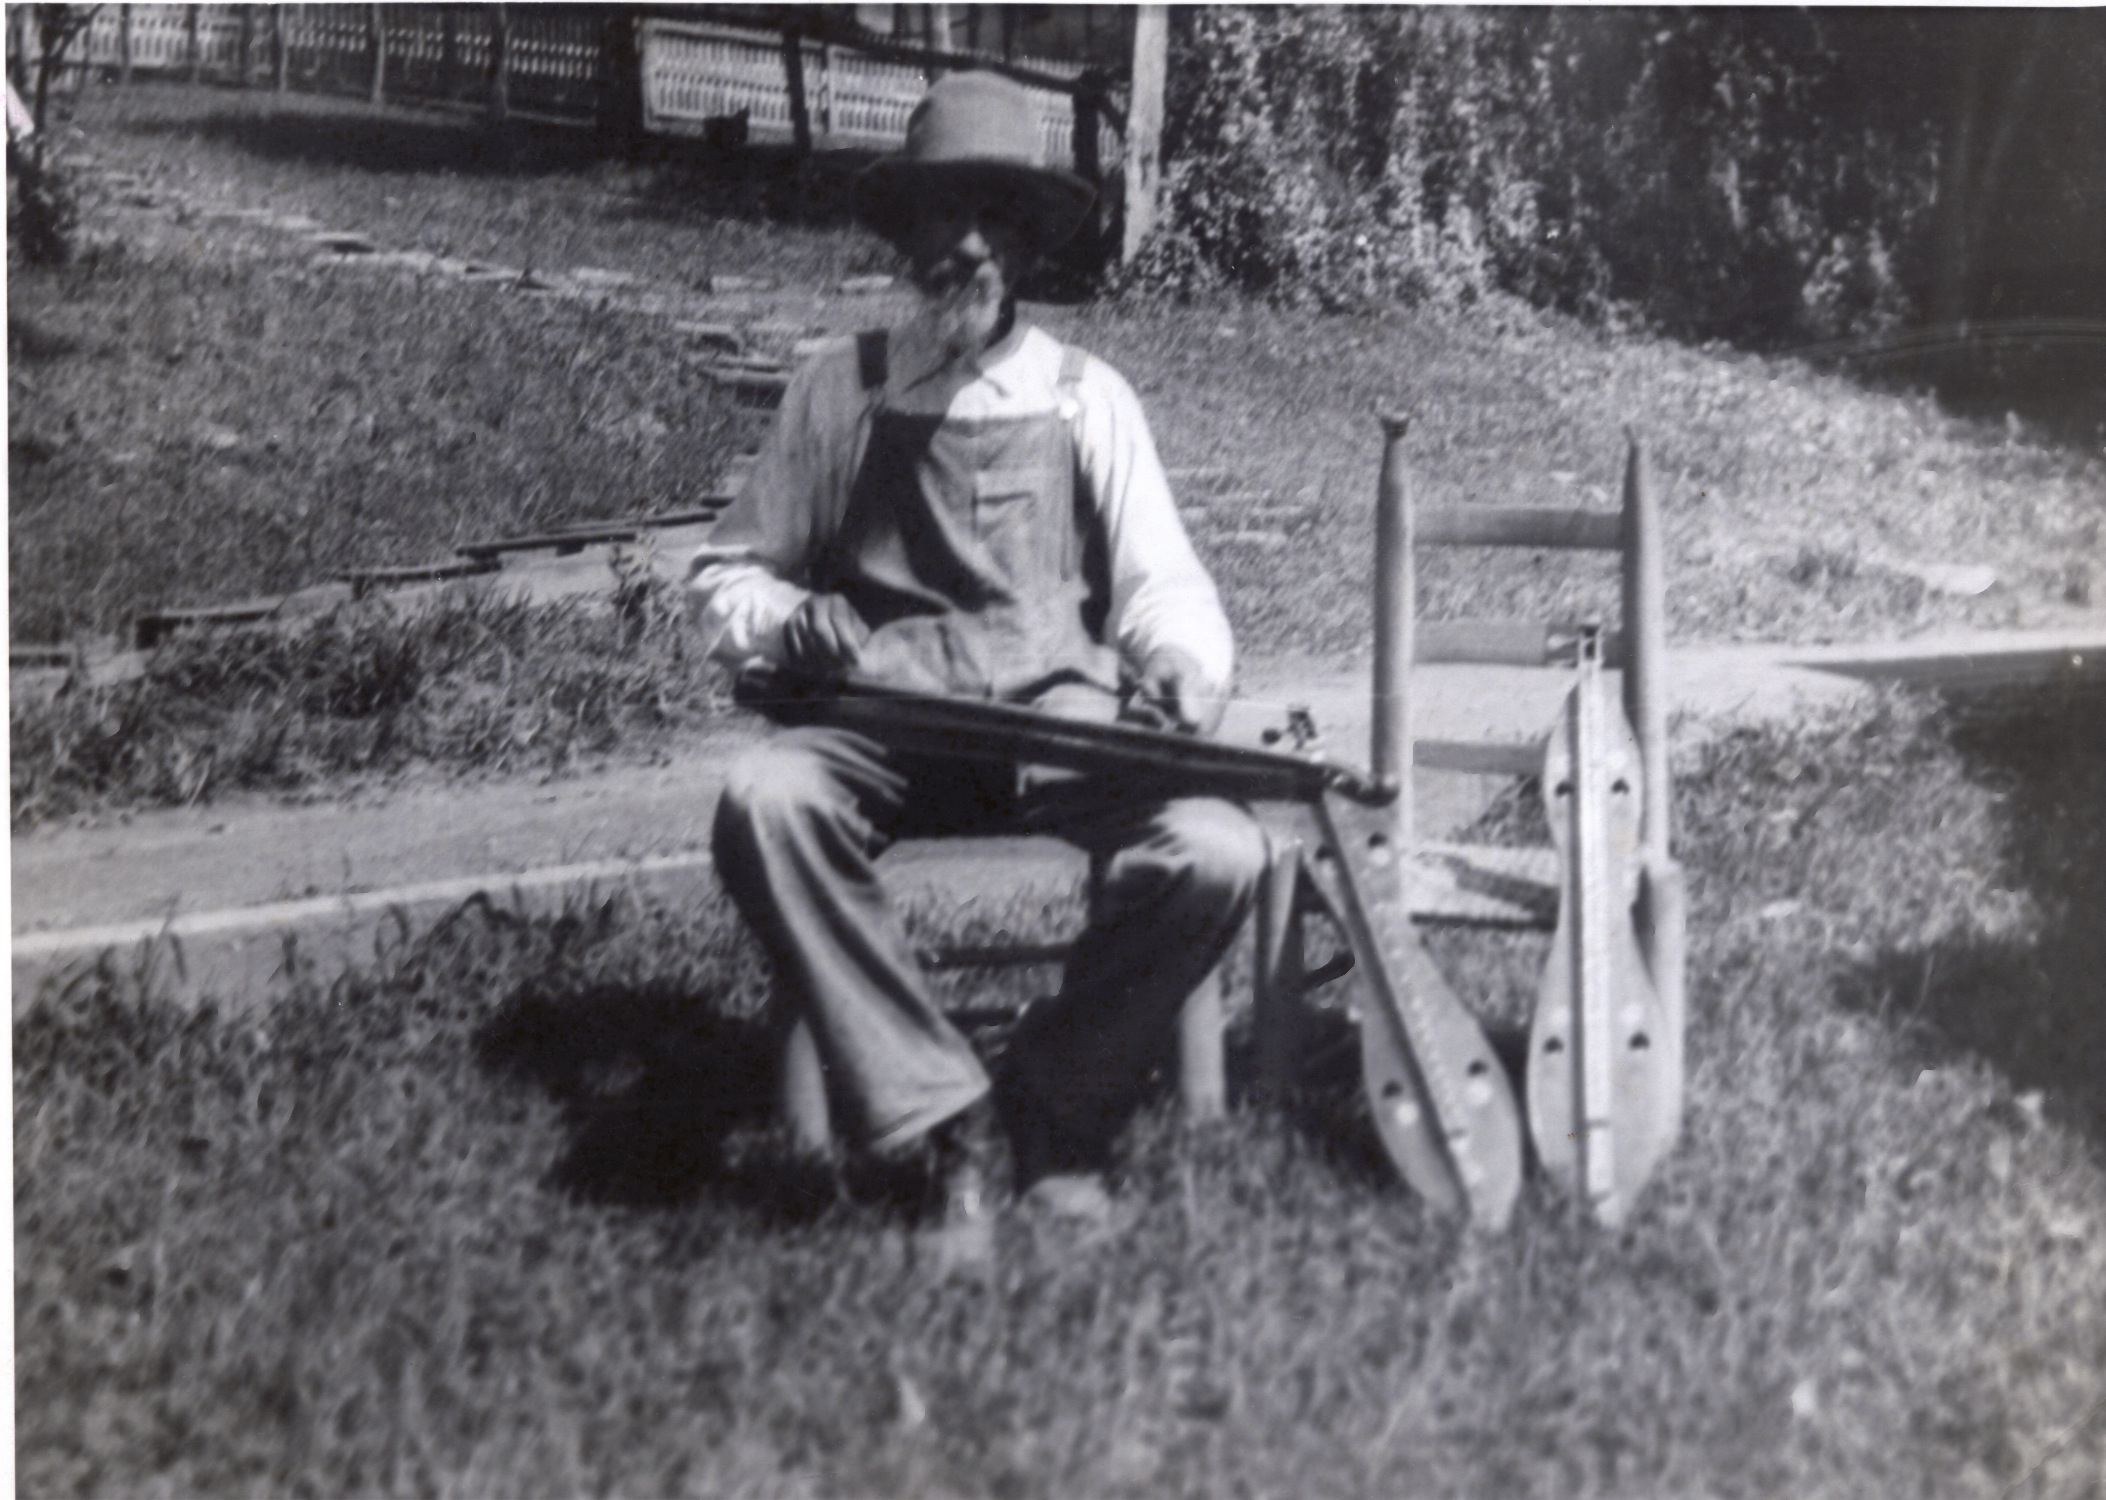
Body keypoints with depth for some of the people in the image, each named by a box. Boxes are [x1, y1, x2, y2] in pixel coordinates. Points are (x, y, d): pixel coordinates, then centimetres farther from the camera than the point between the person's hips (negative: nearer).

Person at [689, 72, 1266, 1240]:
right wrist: (797, 625, -7)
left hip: (1066, 726, 0)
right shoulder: (837, 389, 13)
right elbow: (726, 577, 16)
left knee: (1215, 851, -29)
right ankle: (935, 1118, -26)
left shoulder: (1087, 398, 14)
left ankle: (1053, 1123, -8)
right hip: (886, 724, 0)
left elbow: (1162, 586, 9)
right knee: (764, 803, -34)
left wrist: (1185, 681, -14)